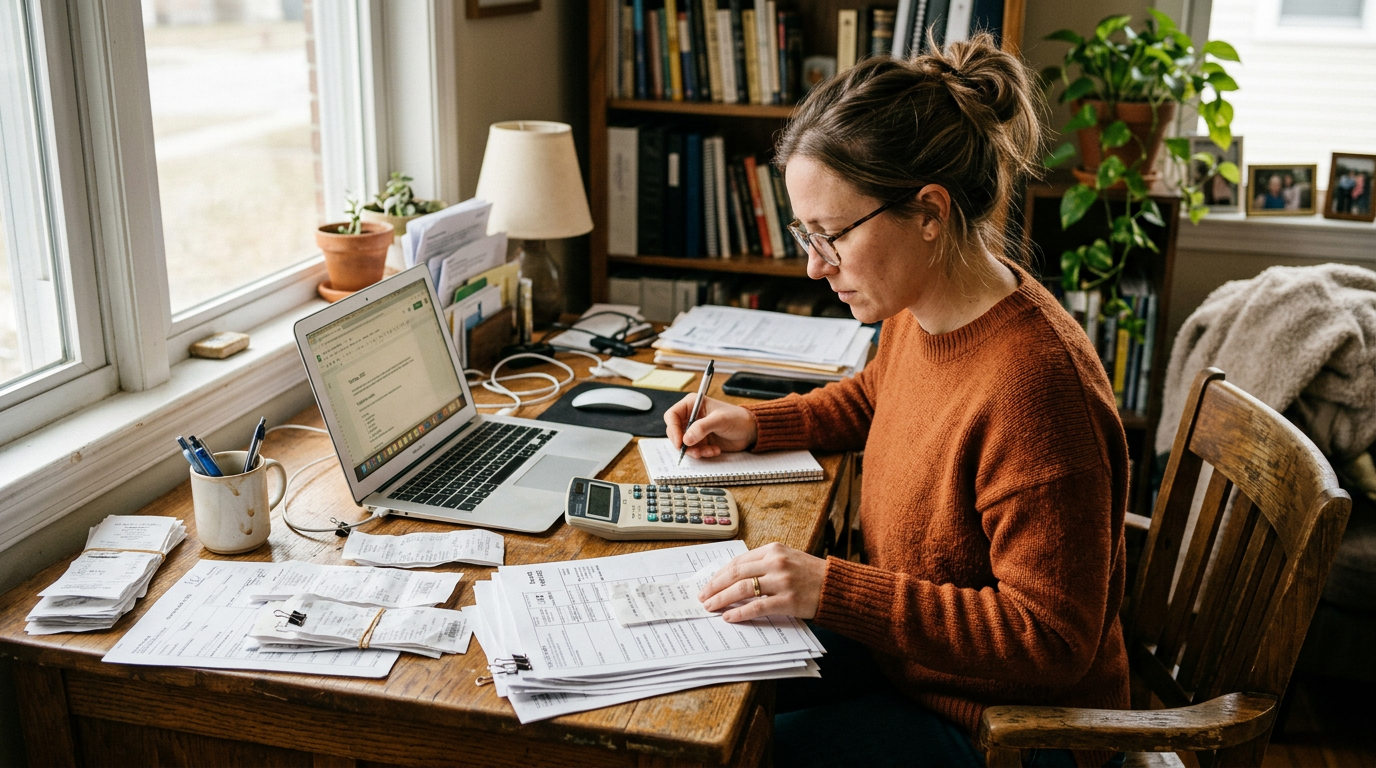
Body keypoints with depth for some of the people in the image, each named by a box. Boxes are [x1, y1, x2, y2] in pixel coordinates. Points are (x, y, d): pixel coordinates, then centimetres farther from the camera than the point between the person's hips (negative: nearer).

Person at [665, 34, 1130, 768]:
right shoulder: (918, 310, -5)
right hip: (905, 653, 8)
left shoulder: (1033, 382, -33)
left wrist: (832, 589, -31)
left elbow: (1049, 638, -27)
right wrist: (755, 425, 5)